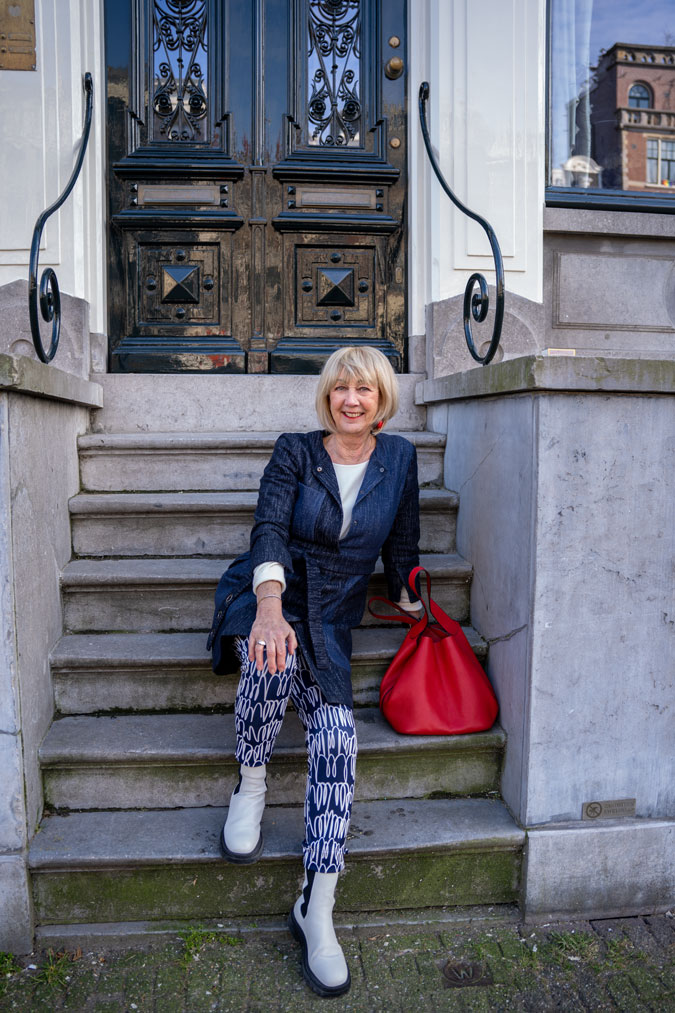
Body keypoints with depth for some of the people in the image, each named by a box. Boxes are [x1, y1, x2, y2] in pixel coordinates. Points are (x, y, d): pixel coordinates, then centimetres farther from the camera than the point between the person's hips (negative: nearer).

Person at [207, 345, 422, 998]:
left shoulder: (398, 457, 4)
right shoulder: (295, 451, -5)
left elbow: (402, 544, 16)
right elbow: (269, 527, -21)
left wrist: (406, 599, 20)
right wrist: (270, 607, -39)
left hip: (331, 616, 2)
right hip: (269, 595, -1)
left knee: (336, 737, -21)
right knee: (274, 654, -38)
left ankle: (316, 910, -10)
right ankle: (250, 785, -9)